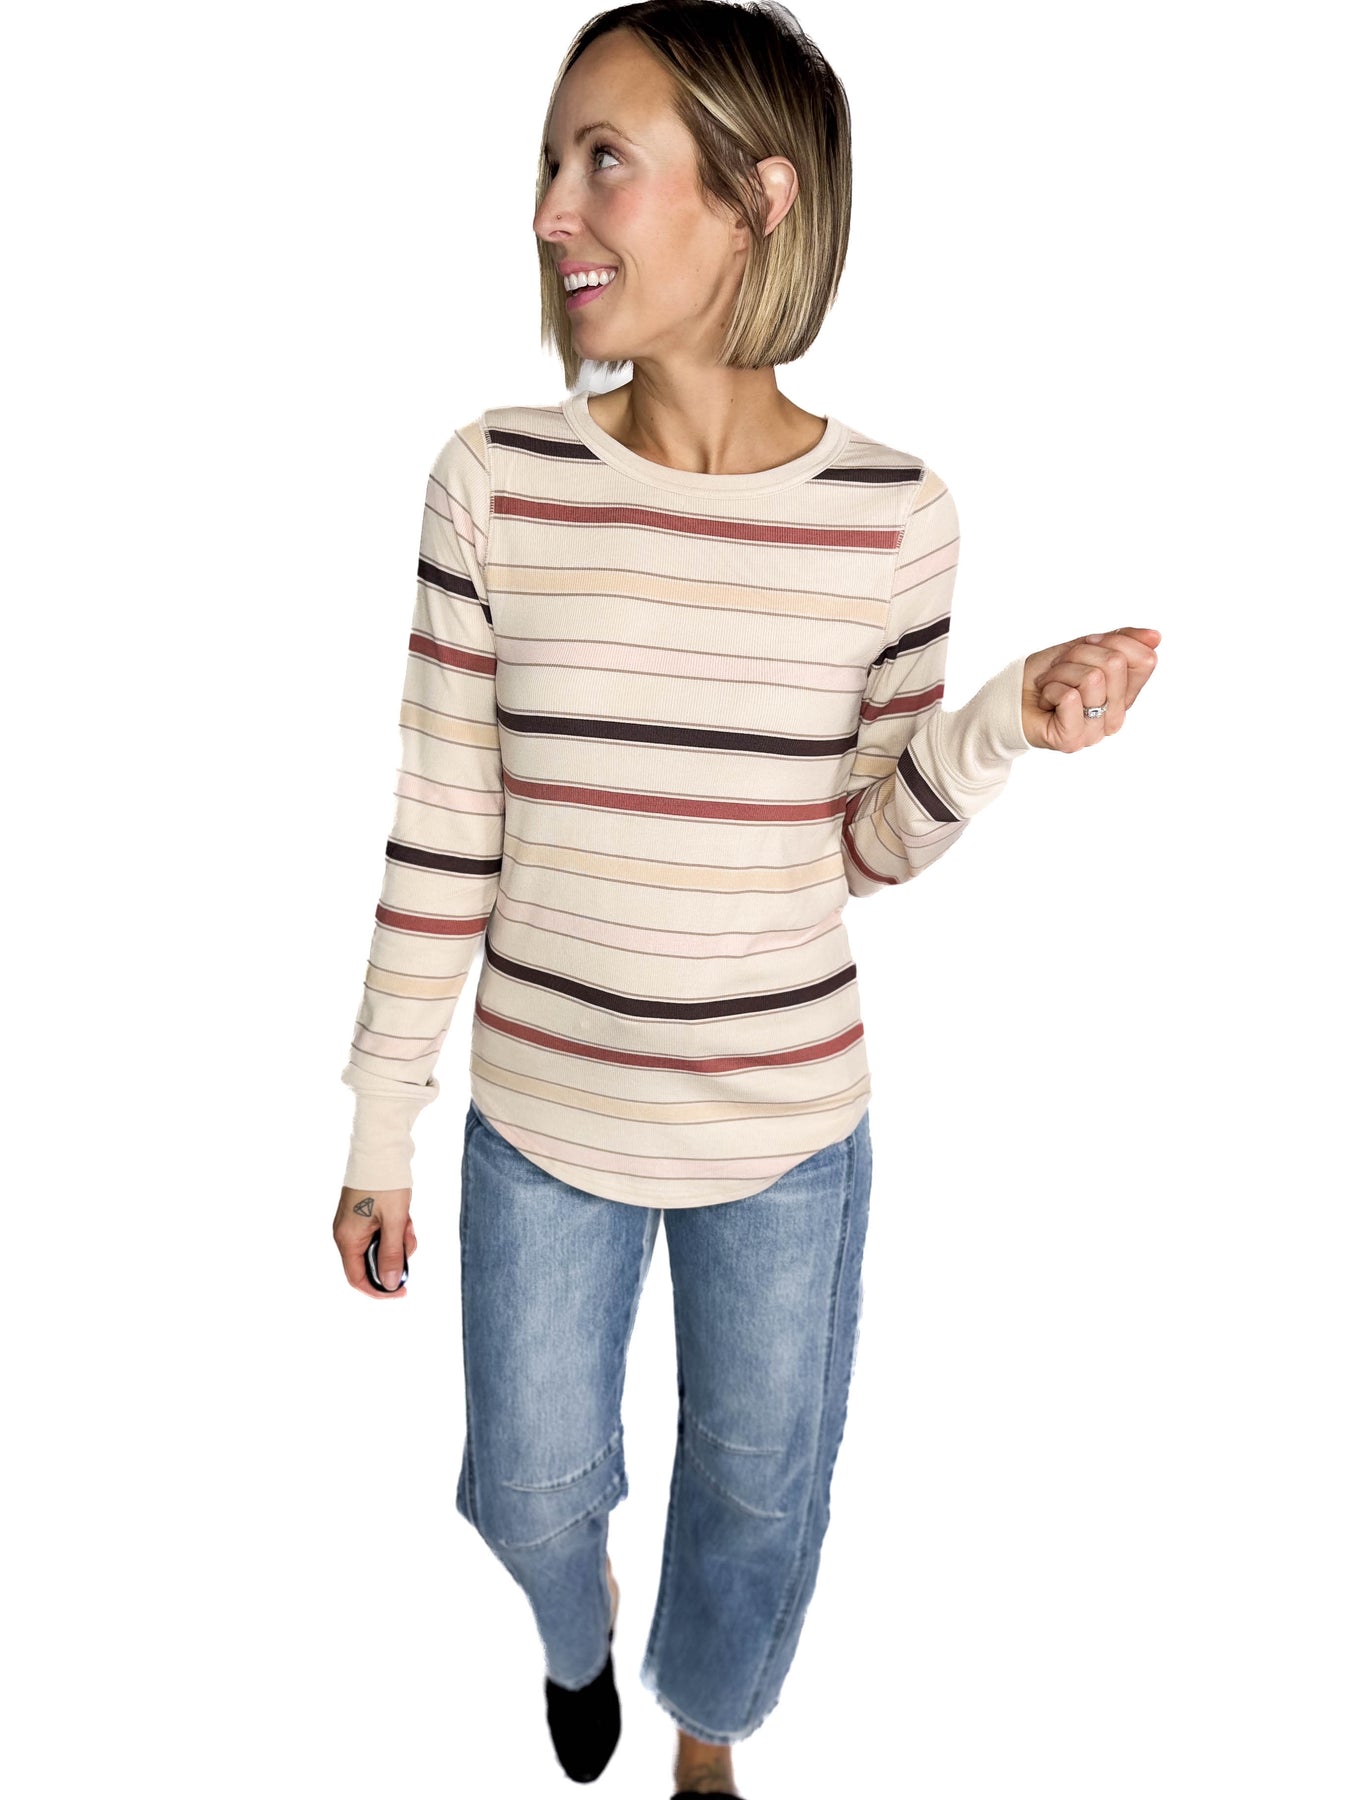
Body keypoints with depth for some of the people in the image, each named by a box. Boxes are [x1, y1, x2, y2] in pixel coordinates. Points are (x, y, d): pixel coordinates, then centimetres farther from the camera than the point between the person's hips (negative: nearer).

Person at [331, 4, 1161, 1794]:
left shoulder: (892, 515, -11)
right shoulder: (496, 478, -12)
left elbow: (875, 850, -1)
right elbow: (441, 837, -6)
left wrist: (1010, 724, -21)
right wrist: (382, 1126, -1)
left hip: (788, 1127, 0)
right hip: (541, 1115, 1)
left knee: (759, 1492, 20)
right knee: (533, 1481, 21)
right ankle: (579, 1627, 61)